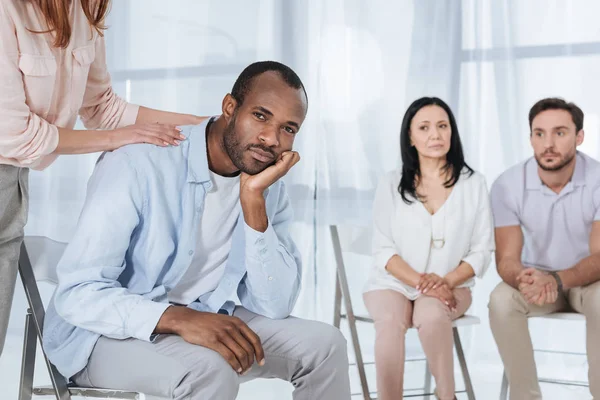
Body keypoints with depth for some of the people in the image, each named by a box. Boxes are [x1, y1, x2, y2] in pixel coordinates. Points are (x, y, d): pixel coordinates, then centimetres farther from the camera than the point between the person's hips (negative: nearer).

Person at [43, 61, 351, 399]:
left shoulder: (270, 186, -3)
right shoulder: (138, 167, -22)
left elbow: (275, 307, -12)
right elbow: (77, 294, -26)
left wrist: (254, 199, -22)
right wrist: (181, 318, -40)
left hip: (201, 320, 6)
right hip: (104, 333, -6)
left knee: (324, 345, -8)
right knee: (209, 368, -33)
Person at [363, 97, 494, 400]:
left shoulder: (473, 184, 2)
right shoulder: (391, 185, 4)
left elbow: (482, 251, 1)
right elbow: (383, 250, -1)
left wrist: (445, 281, -16)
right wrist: (421, 282, -17)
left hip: (451, 286, 0)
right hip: (393, 284, 0)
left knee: (431, 315, -35)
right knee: (391, 321, -33)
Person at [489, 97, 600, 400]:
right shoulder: (507, 185, -16)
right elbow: (507, 259, -16)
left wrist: (557, 280, -44)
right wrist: (525, 281, -42)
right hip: (537, 279, 1)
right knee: (501, 300, -31)